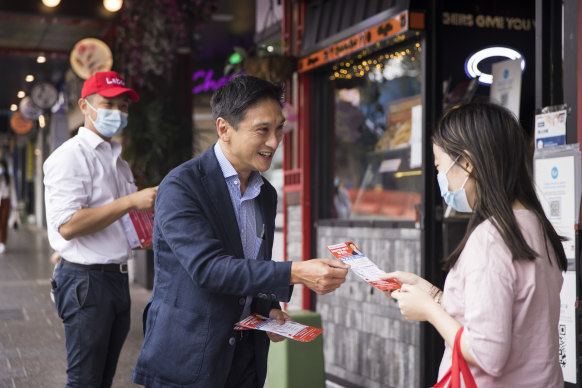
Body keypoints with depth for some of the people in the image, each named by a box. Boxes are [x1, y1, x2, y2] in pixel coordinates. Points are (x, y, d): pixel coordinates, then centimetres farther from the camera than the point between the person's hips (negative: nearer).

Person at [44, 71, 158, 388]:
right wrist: (130, 201, -23)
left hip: (117, 276, 9)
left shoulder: (118, 161, 17)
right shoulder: (70, 156, -11)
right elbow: (67, 226, -22)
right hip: (86, 279, -8)